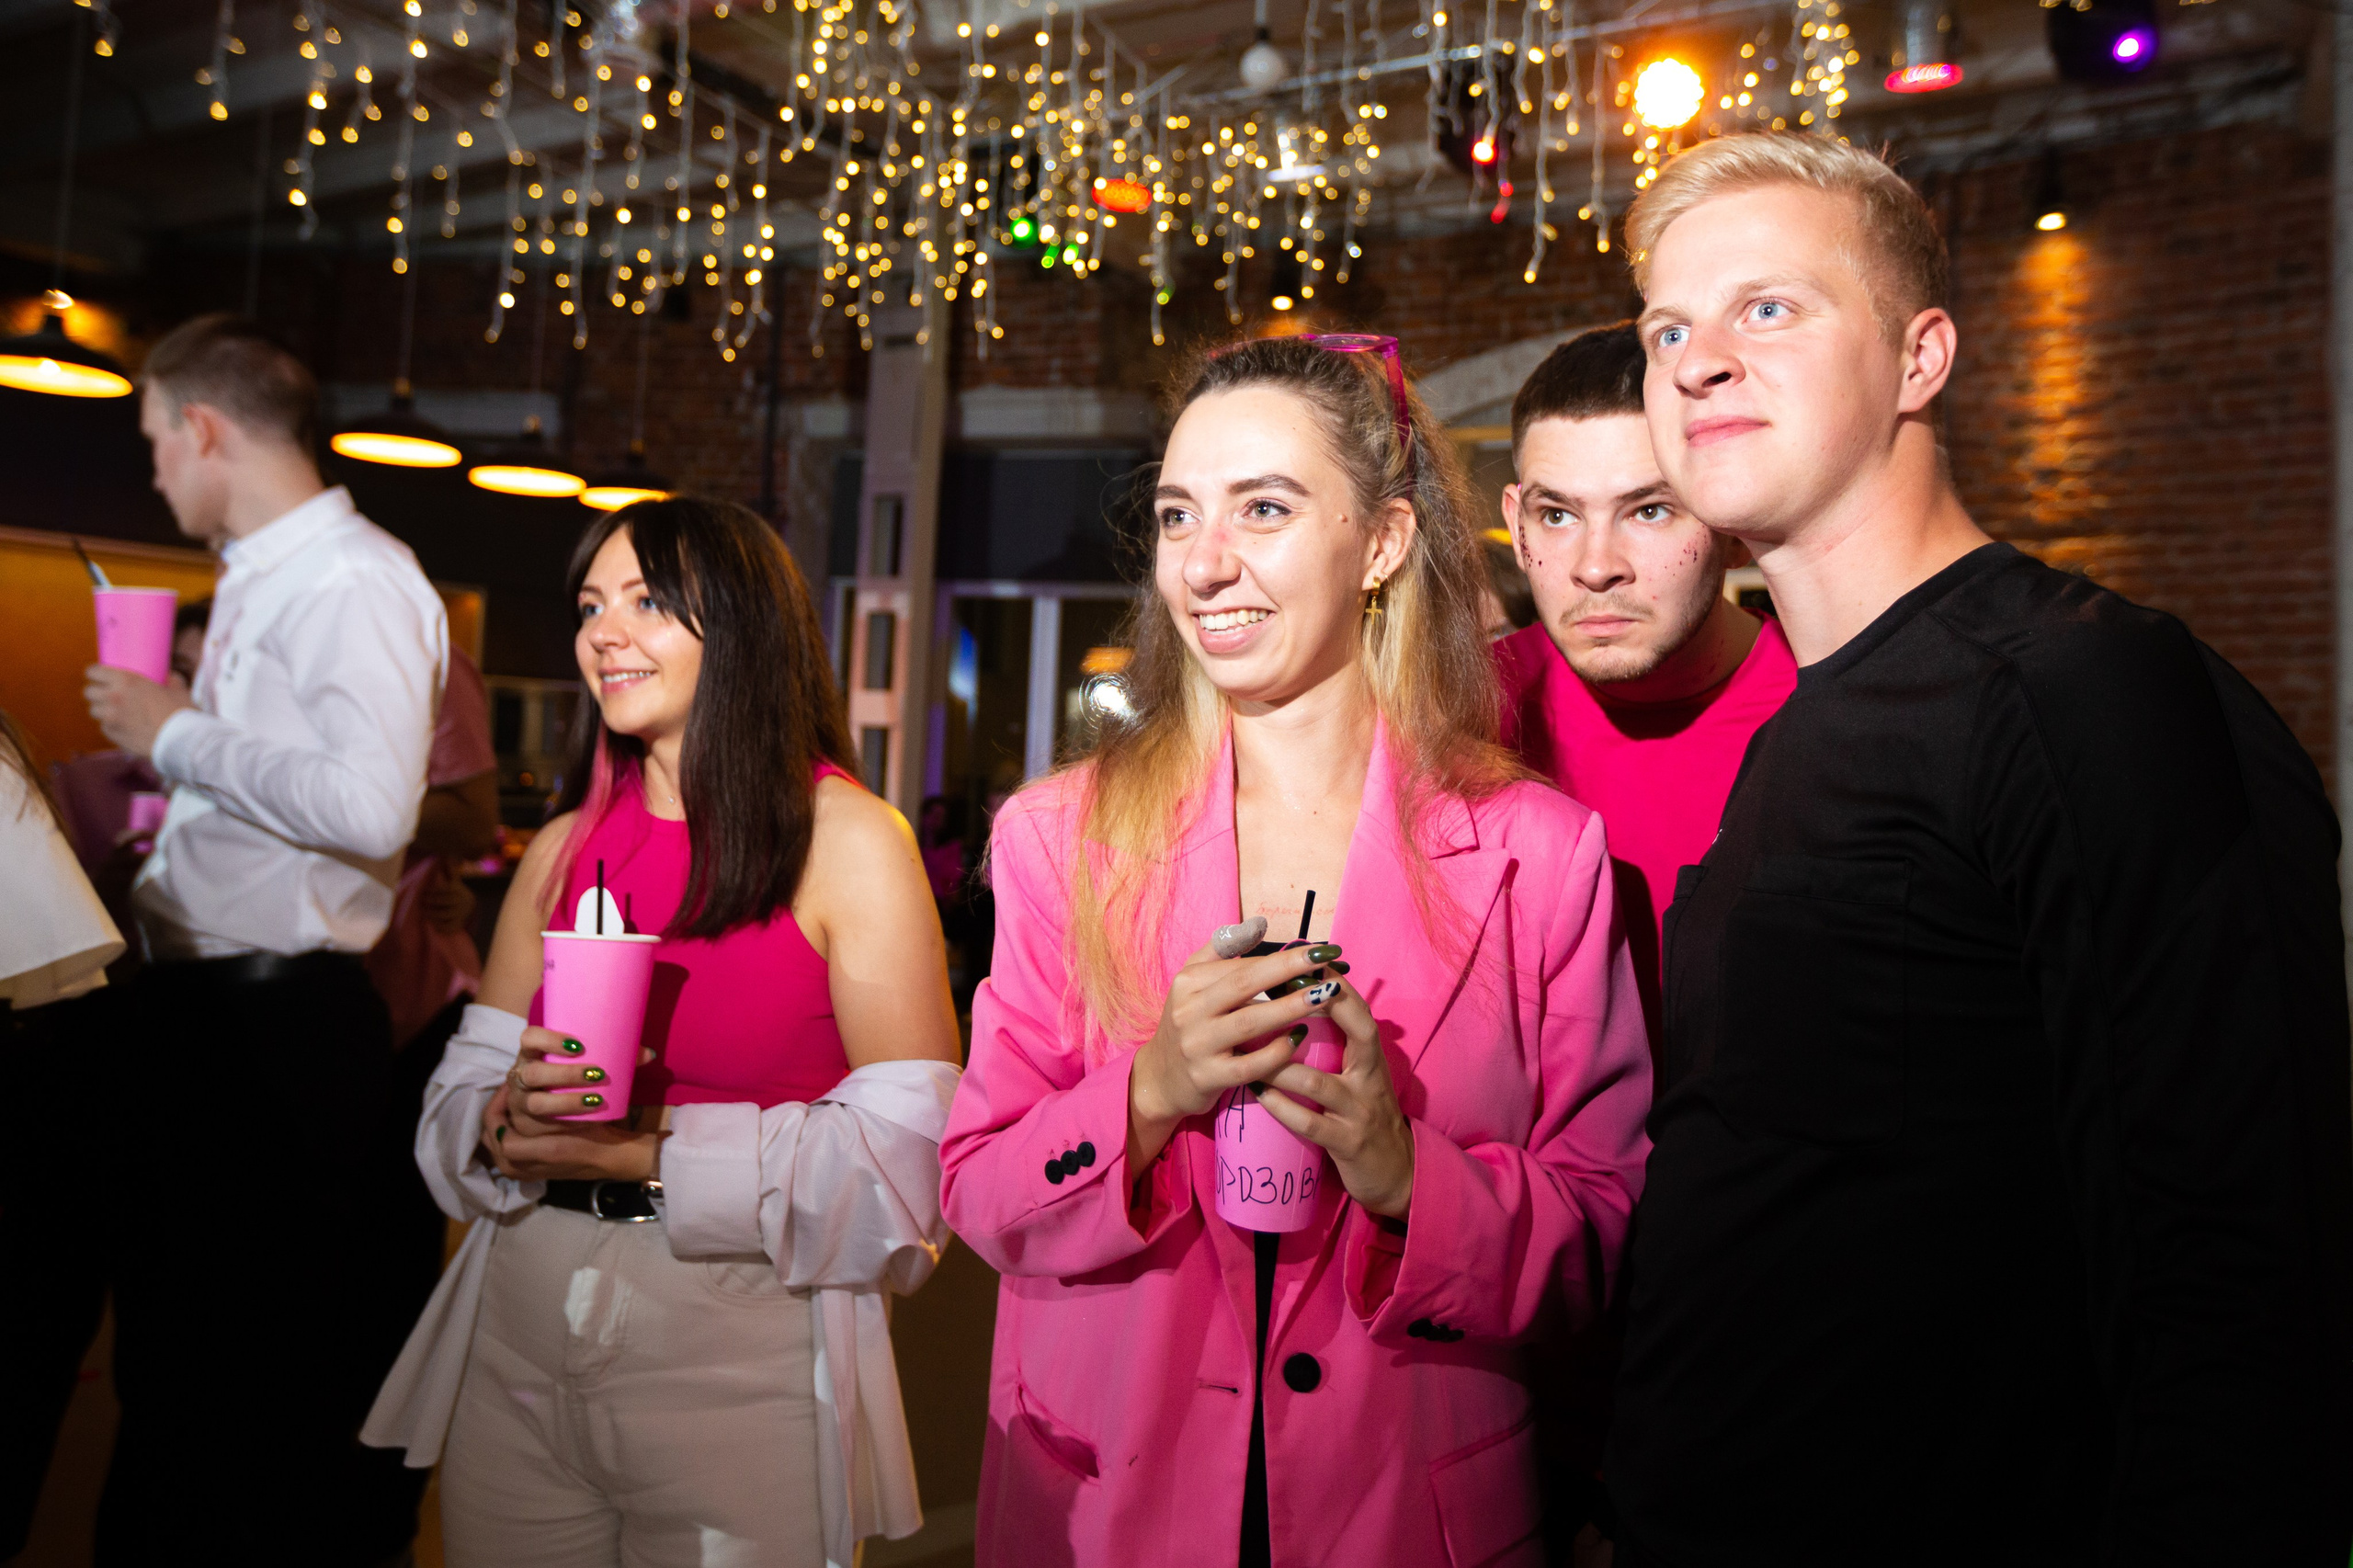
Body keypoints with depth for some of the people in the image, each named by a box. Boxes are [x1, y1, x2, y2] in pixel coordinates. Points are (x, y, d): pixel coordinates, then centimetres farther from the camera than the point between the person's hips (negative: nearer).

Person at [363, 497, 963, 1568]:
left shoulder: (850, 844, -9)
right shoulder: (564, 848, 7)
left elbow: (906, 1153, -16)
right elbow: (458, 1096, 9)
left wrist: (656, 1151, -19)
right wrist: (509, 1125, -13)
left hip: (740, 1350, -4)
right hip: (519, 1348, 5)